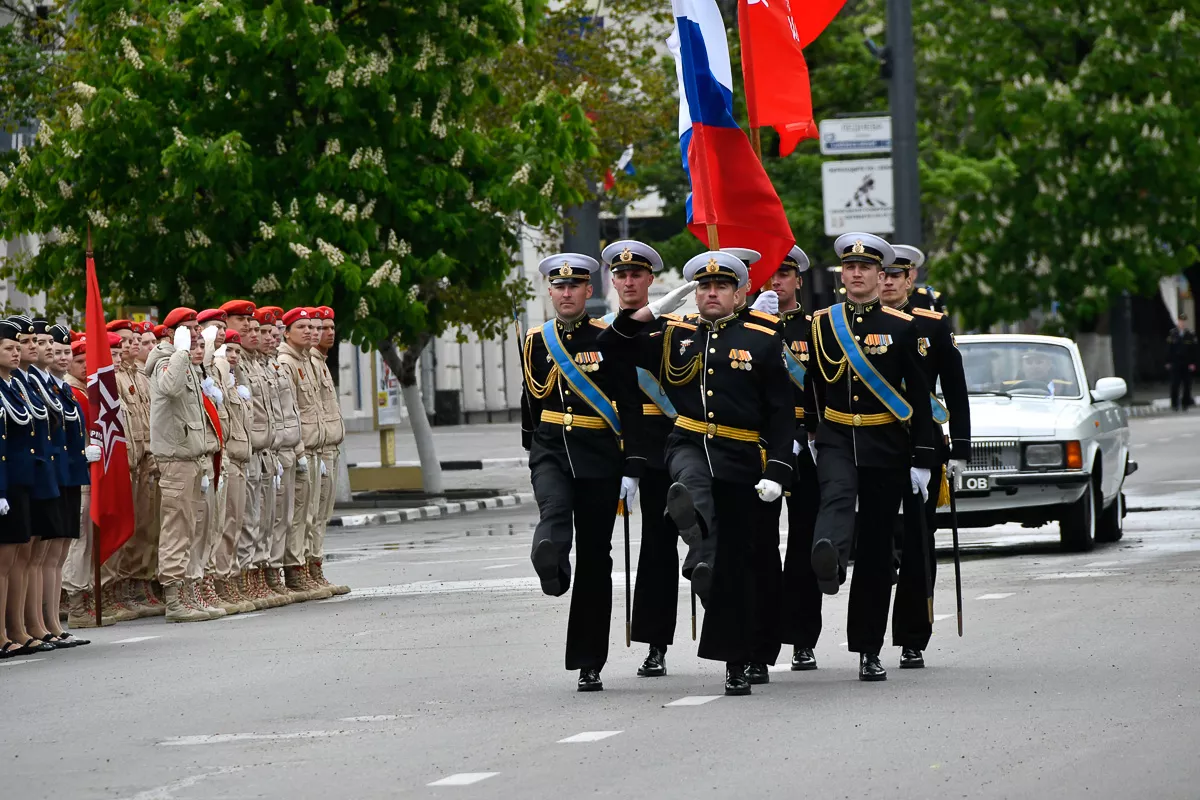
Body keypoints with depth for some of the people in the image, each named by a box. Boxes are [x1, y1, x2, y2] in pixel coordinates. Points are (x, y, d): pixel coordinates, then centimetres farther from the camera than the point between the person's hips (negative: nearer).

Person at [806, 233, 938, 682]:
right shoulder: (821, 324, 5)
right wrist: (813, 434, 18)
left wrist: (922, 459, -3)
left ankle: (869, 650, 10)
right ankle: (828, 560, -66)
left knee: (876, 548, 2)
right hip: (836, 441, 0)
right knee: (837, 498, -33)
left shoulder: (901, 327, 1)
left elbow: (920, 397, 1)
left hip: (886, 447, 0)